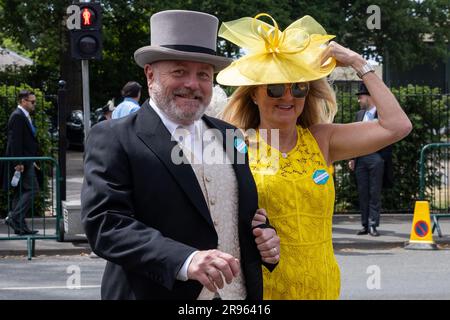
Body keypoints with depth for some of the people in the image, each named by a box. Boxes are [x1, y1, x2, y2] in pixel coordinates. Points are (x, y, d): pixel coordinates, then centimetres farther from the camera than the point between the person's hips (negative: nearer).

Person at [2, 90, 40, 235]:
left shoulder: (24, 116, 19)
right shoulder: (18, 116, -13)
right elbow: (15, 141, -20)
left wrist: (31, 161, 22)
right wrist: (18, 163, -23)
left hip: (25, 161, 10)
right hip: (21, 162, -10)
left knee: (21, 193, 10)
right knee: (32, 189, -13)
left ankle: (20, 226, 12)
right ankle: (14, 218, -15)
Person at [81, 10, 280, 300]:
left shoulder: (229, 136, 8)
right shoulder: (114, 139, -9)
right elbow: (104, 222, -19)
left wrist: (266, 238, -5)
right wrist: (184, 260, -31)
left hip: (241, 295, 5)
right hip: (156, 293, -5)